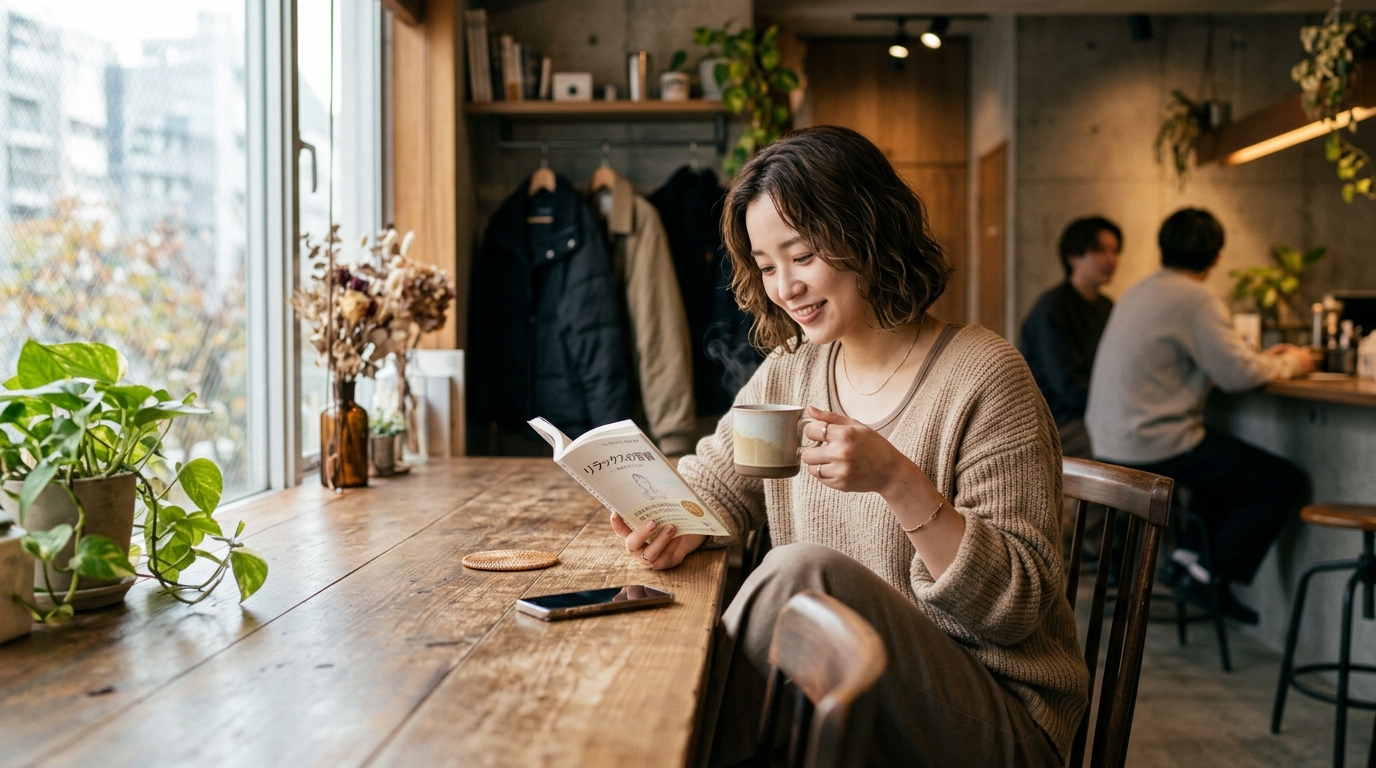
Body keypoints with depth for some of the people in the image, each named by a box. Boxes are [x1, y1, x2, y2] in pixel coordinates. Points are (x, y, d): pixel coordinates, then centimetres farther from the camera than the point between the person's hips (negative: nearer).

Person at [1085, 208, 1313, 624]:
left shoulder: (1142, 291, 14)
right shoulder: (1196, 299, -14)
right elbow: (1237, 375, -17)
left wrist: (1262, 359, 21)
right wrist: (1288, 363, 2)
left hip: (1111, 442, 10)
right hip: (1154, 447, -9)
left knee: (1229, 459, 30)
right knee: (1287, 482, -1)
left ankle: (1189, 554, 19)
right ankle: (1206, 574, 0)